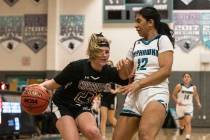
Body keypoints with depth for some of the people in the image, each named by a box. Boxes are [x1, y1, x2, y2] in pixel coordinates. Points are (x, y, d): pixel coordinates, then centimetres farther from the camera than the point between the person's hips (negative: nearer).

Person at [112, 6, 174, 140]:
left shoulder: (163, 40, 2)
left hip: (156, 94, -7)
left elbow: (166, 70, -12)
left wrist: (138, 84, -17)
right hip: (135, 95, 7)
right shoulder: (136, 45, 19)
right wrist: (123, 66, 0)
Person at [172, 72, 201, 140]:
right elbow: (173, 95, -1)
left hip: (189, 106, 1)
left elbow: (196, 95, 17)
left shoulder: (193, 87, -1)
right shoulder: (179, 86, -9)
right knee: (182, 123, 12)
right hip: (180, 106, -1)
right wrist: (177, 101, -18)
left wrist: (198, 103, 3)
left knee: (188, 122, -15)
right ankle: (181, 127, 50)